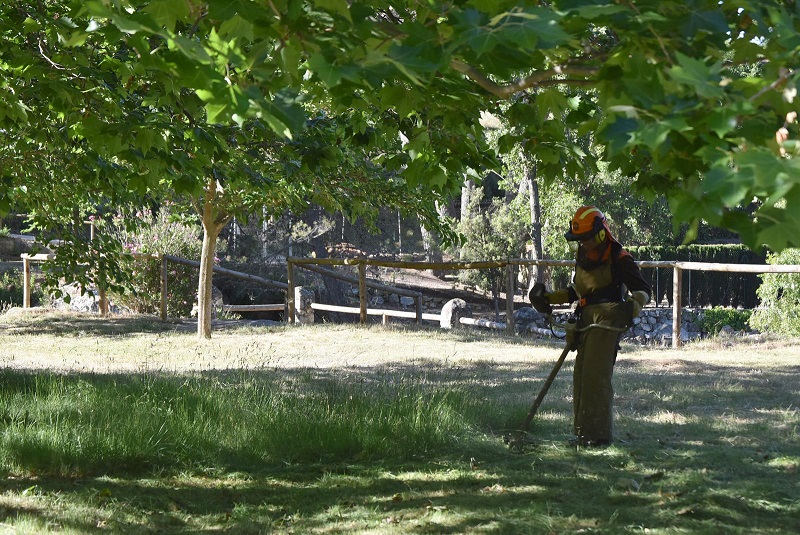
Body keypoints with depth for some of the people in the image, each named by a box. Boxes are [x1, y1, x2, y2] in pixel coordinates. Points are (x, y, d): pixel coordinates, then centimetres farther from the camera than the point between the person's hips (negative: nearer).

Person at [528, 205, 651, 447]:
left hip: (608, 321, -8)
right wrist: (549, 298, 24)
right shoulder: (583, 256, 16)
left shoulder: (618, 258, -8)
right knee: (581, 377, 7)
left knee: (596, 377, -14)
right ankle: (584, 432, 13)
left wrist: (633, 307, -29)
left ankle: (599, 433, -12)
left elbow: (643, 290, -9)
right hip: (587, 322, 8)